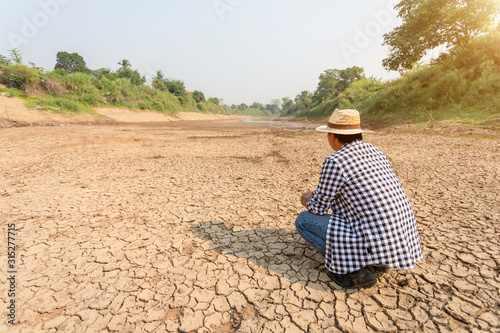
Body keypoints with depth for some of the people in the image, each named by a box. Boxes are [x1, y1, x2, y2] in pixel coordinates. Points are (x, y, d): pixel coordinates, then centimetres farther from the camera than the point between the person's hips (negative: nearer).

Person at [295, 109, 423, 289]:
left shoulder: (335, 162, -16)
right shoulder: (376, 152, 9)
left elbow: (319, 207, -7)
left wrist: (307, 200, 17)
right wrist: (320, 194, 29)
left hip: (375, 244, -8)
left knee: (303, 220, 1)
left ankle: (356, 269, -3)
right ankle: (374, 262, 18)